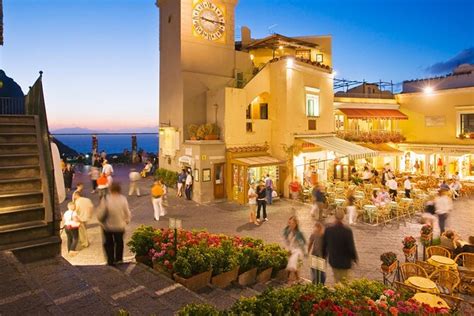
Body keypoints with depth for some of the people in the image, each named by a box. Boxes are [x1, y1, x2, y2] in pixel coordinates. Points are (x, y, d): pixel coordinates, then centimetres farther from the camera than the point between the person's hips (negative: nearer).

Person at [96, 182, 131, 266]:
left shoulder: (106, 200, -21)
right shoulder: (123, 199, -16)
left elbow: (100, 214, -15)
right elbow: (127, 213, -9)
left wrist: (101, 220, 6)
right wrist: (126, 221, 10)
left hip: (108, 226, -1)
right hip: (120, 225, 2)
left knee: (109, 243, 18)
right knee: (119, 242, 22)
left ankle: (111, 260, 23)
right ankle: (119, 259, 33)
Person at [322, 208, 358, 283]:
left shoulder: (328, 229, -12)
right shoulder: (347, 231, -23)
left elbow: (324, 245, -2)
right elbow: (351, 247, -16)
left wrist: (324, 255, 15)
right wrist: (354, 257, 3)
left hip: (333, 261, 3)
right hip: (345, 262, -3)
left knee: (336, 281, 21)